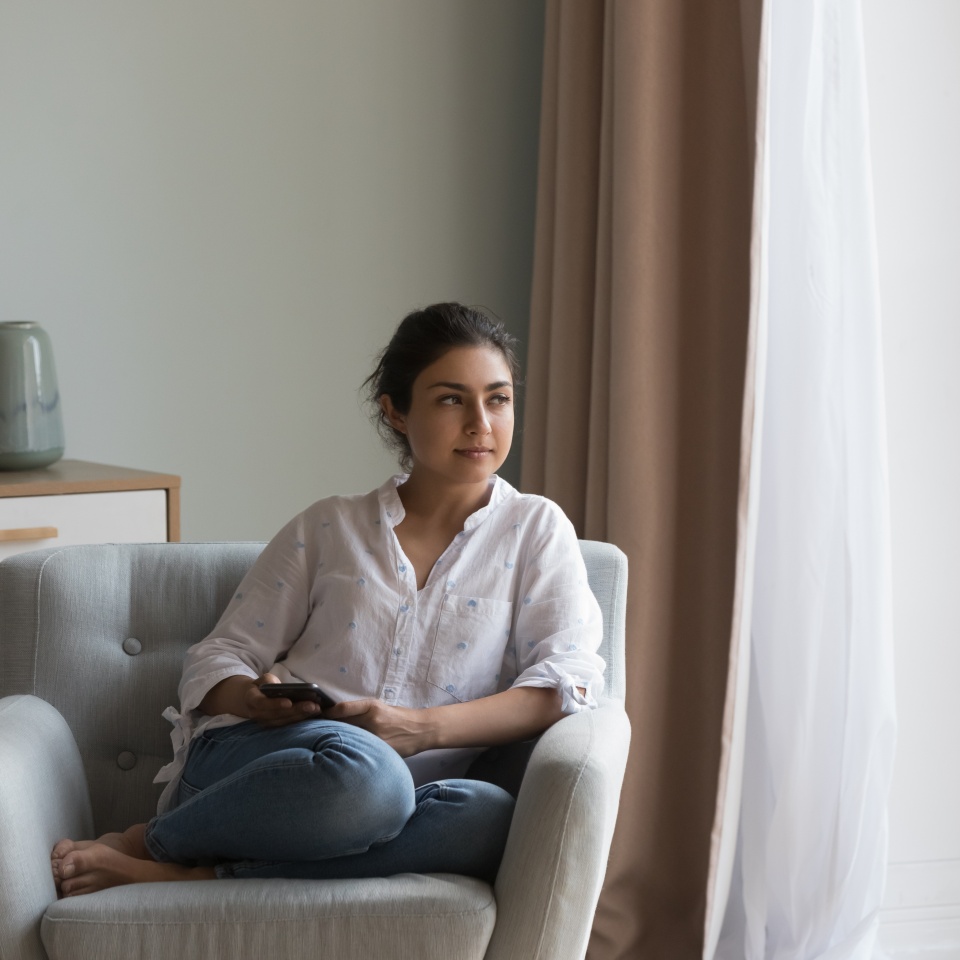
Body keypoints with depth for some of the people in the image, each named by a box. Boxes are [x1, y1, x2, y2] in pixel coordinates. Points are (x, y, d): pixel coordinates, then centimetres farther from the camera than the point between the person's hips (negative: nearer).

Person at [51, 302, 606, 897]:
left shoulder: (536, 530, 14)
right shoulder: (327, 528, 17)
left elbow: (568, 681, -1)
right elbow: (220, 658, 15)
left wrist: (422, 728, -15)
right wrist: (256, 699, -10)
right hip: (250, 763, -1)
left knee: (494, 819, -37)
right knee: (363, 771, -39)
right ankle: (146, 842, -16)